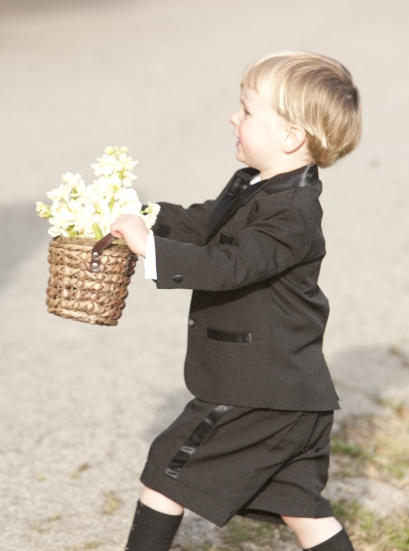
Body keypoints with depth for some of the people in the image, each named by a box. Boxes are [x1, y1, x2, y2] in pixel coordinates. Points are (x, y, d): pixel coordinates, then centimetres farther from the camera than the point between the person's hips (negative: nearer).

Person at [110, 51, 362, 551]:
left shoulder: (290, 215, -22)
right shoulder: (253, 188, 11)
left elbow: (230, 266, -32)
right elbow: (200, 224, 21)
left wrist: (149, 247, -31)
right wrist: (135, 214, 11)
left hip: (257, 395, -10)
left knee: (167, 471, 2)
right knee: (299, 506, 14)